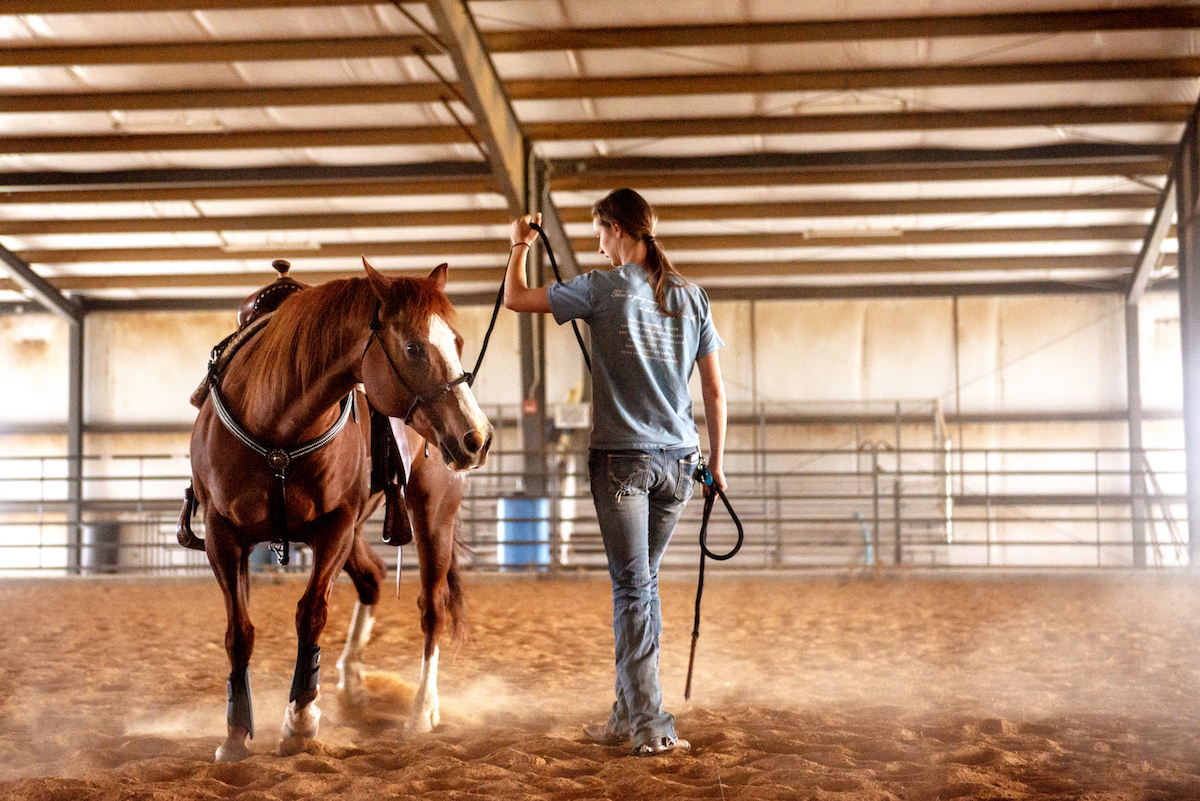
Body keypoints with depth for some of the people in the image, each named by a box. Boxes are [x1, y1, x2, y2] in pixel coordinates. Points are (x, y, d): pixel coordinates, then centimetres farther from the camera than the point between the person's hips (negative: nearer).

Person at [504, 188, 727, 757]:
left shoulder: (603, 289, -6)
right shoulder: (691, 296, 7)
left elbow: (517, 299, 2)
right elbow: (715, 390, 7)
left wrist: (519, 246, 20)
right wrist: (716, 463, 14)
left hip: (621, 459, -4)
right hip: (678, 459, 5)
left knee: (633, 588, -1)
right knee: (642, 585, 14)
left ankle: (649, 725, -4)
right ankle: (628, 716, 21)